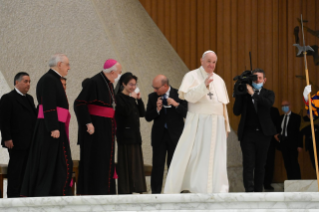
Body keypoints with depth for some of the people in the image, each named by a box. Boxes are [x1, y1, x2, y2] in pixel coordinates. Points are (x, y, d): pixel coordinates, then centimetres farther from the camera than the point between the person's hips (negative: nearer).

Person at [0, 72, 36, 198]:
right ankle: (13, 195, -3)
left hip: (29, 142, 8)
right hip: (16, 142, -8)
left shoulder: (29, 99, 19)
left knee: (26, 169, 7)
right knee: (16, 168, -6)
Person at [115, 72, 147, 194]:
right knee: (126, 162, -8)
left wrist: (139, 99, 2)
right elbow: (125, 111, -20)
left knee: (135, 163, 6)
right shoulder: (119, 97, -7)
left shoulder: (132, 98, 16)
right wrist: (131, 98, -14)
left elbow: (142, 113, 12)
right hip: (125, 135, -8)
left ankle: (131, 189, 9)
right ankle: (124, 191, -7)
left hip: (135, 135, 8)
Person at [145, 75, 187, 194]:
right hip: (159, 135, 2)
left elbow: (186, 113, -5)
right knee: (157, 165, -1)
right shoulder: (152, 97, 5)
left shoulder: (178, 95, -2)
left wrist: (176, 104, -19)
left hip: (175, 135, -2)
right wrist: (157, 109, -14)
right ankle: (155, 192, 2)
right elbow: (148, 117, 3)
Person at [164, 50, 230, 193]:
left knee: (215, 160, 2)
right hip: (198, 124, -5)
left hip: (216, 126, 5)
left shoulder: (219, 81, 17)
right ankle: (186, 188, -5)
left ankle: (215, 190, 3)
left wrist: (226, 127, 14)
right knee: (194, 157, -7)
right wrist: (204, 85, -29)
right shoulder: (192, 76, 1)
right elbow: (189, 96, -15)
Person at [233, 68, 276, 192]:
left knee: (260, 165, 4)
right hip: (247, 133, -1)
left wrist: (253, 93, -18)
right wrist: (240, 94, -8)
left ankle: (258, 191, 10)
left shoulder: (268, 94, 10)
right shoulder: (244, 93, 9)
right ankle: (249, 191, -18)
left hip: (263, 134, 1)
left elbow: (268, 103, -14)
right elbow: (236, 111, -1)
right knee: (248, 164, -10)